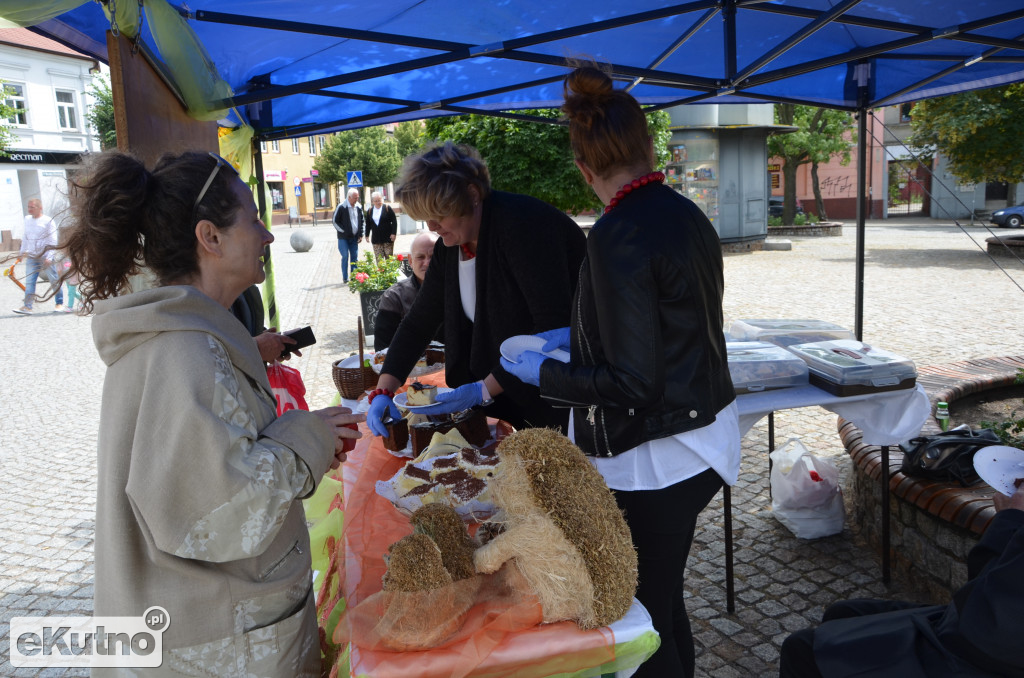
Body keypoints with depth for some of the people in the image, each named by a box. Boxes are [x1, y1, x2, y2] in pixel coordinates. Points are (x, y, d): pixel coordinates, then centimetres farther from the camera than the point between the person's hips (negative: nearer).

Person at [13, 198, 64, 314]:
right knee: (29, 282, -4)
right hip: (32, 257, 5)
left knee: (54, 281, 3)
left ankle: (60, 303, 17)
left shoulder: (48, 221, -8)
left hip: (46, 257, -5)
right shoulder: (27, 219, 10)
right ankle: (27, 306, -6)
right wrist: (23, 251, 23)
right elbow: (25, 237, 22)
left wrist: (49, 257, -17)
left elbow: (53, 241, -10)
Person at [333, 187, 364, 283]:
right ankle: (345, 279, 0)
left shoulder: (358, 207, 6)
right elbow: (335, 222, -5)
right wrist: (344, 231, -10)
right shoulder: (341, 207, -9)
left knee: (354, 257, 4)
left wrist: (360, 234, 9)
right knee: (345, 257, -7)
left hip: (354, 238, 5)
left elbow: (362, 221, 17)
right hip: (343, 238, -5)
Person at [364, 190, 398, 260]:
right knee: (379, 259, 0)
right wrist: (367, 236, 15)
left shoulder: (387, 208, 0)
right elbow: (368, 224, 18)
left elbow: (394, 221, -2)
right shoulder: (369, 211, 10)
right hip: (376, 240, 3)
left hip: (387, 238, -3)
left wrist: (393, 233, -9)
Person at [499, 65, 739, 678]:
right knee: (665, 604, 25)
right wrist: (578, 337, 20)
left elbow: (632, 385, -22)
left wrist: (543, 373, -9)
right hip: (707, 439, 9)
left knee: (644, 624, 9)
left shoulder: (619, 235, -22)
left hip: (654, 462, -9)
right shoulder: (687, 214, 4)